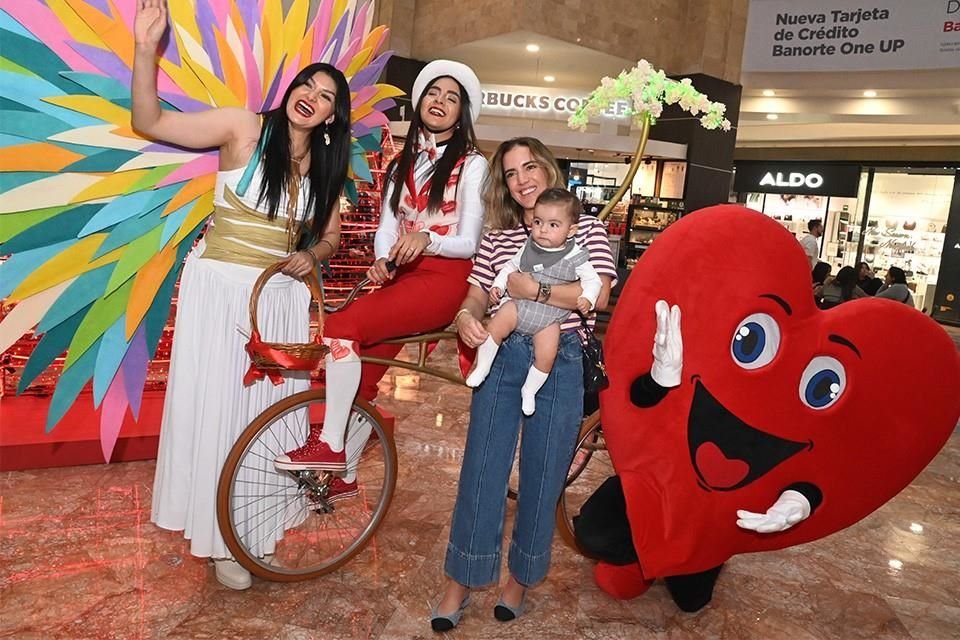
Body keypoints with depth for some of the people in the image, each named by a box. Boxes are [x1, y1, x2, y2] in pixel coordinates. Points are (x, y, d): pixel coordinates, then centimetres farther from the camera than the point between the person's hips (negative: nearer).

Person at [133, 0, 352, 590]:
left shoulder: (326, 166, 7)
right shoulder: (245, 128, -6)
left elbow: (331, 235, 16)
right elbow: (150, 121, -10)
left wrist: (312, 255, -6)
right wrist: (146, 49, -24)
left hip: (281, 296, 4)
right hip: (220, 286, -4)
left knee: (267, 407, 9)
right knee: (216, 406, 2)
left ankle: (252, 521, 28)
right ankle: (221, 534, 19)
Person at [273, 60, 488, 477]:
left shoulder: (472, 164, -1)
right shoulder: (402, 162, 17)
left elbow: (469, 242, -8)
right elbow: (387, 226, 9)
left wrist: (426, 239, -28)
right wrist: (381, 261, -13)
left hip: (443, 279, -6)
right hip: (401, 276, 6)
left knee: (342, 326, -25)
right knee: (362, 378, 2)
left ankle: (329, 445, -14)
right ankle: (344, 475, 20)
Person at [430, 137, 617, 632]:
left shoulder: (586, 227, 5)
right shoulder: (496, 237, 13)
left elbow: (598, 296, -9)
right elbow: (478, 293, 5)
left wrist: (532, 289, -12)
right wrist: (466, 315, -18)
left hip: (560, 362, -2)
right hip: (500, 357, 2)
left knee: (542, 475, 7)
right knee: (481, 469, 3)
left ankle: (521, 576, 27)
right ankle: (461, 580, 20)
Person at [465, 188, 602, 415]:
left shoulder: (575, 257, -6)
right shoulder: (528, 248, 3)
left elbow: (593, 280, -1)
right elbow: (511, 266, 16)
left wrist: (587, 299, -20)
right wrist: (498, 285, 3)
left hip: (549, 317, -2)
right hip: (519, 305, 2)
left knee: (546, 356, -14)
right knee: (494, 327, -19)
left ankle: (529, 390, 11)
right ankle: (481, 367, 1)